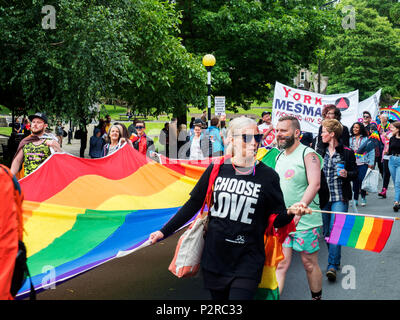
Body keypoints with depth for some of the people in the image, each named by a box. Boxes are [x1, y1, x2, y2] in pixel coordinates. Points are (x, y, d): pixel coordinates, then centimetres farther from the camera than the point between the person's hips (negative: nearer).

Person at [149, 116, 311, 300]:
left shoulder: (268, 176, -3)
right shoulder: (217, 169, 0)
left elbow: (277, 220, 0)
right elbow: (193, 204, 7)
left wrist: (290, 213, -23)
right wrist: (165, 231, 4)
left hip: (248, 259, -2)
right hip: (215, 255, 2)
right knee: (218, 298, 14)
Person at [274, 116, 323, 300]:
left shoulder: (308, 155, -8)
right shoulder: (279, 157, 13)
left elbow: (314, 184, -21)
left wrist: (300, 206, -33)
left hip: (305, 221, -5)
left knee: (309, 264, 7)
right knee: (281, 264, -1)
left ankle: (316, 298, 25)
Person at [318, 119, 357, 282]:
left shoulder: (347, 152, -2)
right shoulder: (321, 152, 9)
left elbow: (355, 173, 6)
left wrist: (347, 174, -14)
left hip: (340, 197, -4)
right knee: (326, 231, 9)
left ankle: (332, 265, -12)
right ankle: (335, 259, 26)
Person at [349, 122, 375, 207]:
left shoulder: (366, 139, 0)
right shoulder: (350, 139, 10)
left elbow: (371, 151, 0)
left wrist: (371, 163, -5)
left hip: (363, 164, -3)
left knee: (362, 180, -7)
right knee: (355, 181, 3)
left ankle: (363, 198, 9)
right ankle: (355, 200, 10)